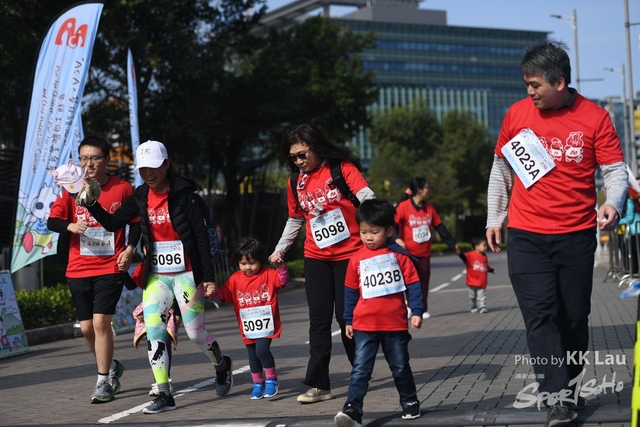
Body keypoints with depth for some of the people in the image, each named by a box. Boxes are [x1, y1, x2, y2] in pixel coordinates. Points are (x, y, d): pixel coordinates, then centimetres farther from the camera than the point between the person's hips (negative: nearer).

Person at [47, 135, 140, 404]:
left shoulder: (122, 189, -1)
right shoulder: (72, 188, 2)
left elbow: (135, 222, 8)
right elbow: (51, 221, -5)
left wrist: (130, 248, -8)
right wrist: (71, 226, -25)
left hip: (110, 268, -3)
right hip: (78, 270, 3)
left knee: (101, 321, -14)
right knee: (86, 327, 8)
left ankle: (104, 381, -2)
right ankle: (111, 366, 33)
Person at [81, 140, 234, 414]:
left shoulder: (183, 193, -11)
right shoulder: (141, 196, 4)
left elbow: (202, 235, -10)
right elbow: (112, 223, 9)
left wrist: (208, 276, -12)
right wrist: (90, 202, -8)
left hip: (186, 273, -5)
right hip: (156, 275, 5)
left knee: (195, 333, 2)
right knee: (153, 331, -7)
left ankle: (222, 365, 34)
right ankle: (164, 395, -3)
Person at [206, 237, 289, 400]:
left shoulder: (268, 275, -2)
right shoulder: (236, 279, 3)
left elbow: (283, 280, -13)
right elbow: (224, 292, -2)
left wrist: (281, 266, -30)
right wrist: (213, 292, -22)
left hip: (266, 324, -4)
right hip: (247, 327, 4)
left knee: (262, 350, -21)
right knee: (253, 356, 13)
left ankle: (271, 380, -3)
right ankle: (258, 383, 30)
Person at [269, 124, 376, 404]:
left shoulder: (343, 168, -7)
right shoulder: (297, 183, 8)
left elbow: (367, 200, -16)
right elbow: (295, 220, 21)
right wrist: (279, 250, 16)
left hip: (349, 254, -4)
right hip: (316, 258, 4)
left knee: (346, 316, 0)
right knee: (319, 319, 0)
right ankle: (318, 385, -1)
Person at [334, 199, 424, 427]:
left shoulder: (399, 255, -4)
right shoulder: (357, 259, 1)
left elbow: (413, 284, 0)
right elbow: (351, 291, 10)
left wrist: (416, 311, -6)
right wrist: (348, 320, 13)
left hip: (395, 324, -1)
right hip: (364, 325, 1)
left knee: (401, 367, 14)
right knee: (360, 370, -7)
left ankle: (410, 402, 32)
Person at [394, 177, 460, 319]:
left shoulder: (429, 208, 6)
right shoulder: (403, 206, -11)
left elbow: (440, 227, 12)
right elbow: (393, 224, -14)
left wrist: (452, 243, 14)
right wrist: (397, 239, -31)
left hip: (424, 253, 5)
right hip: (408, 252, -5)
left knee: (424, 281, 4)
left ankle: (423, 310, 11)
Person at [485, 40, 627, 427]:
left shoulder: (594, 118, -4)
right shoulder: (517, 114, 3)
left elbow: (615, 169, -4)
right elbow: (501, 169, 14)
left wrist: (613, 203, -24)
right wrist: (494, 217, 14)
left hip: (577, 235, 0)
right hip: (526, 236, 1)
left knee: (575, 318, 8)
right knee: (540, 315, -10)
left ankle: (569, 385, 28)